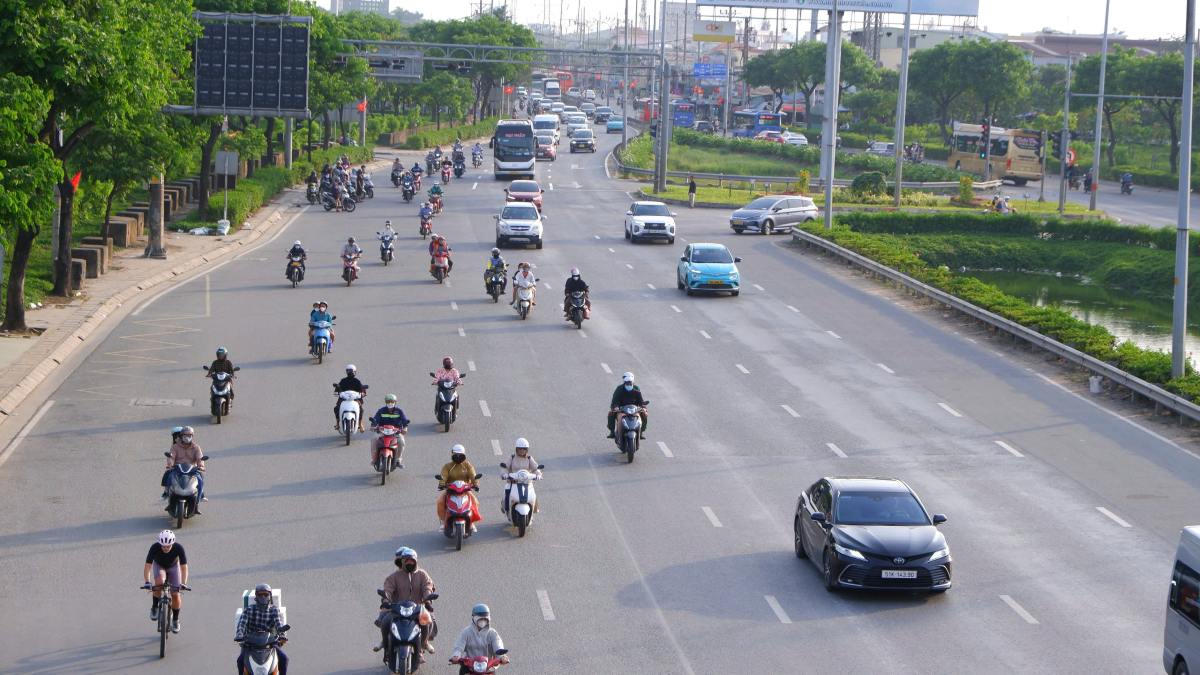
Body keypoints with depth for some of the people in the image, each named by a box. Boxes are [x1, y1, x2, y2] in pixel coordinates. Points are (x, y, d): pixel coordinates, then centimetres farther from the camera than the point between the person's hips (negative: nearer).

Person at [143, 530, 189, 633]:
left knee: (176, 595, -9)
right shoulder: (155, 547, -34)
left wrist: (183, 584, -46)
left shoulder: (178, 548, -34)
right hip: (159, 566, -1)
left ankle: (175, 620, 14)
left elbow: (184, 567, -33)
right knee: (159, 582, -34)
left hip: (173, 567, 1)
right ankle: (154, 607, -12)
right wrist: (147, 582, -48)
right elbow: (147, 566, -34)